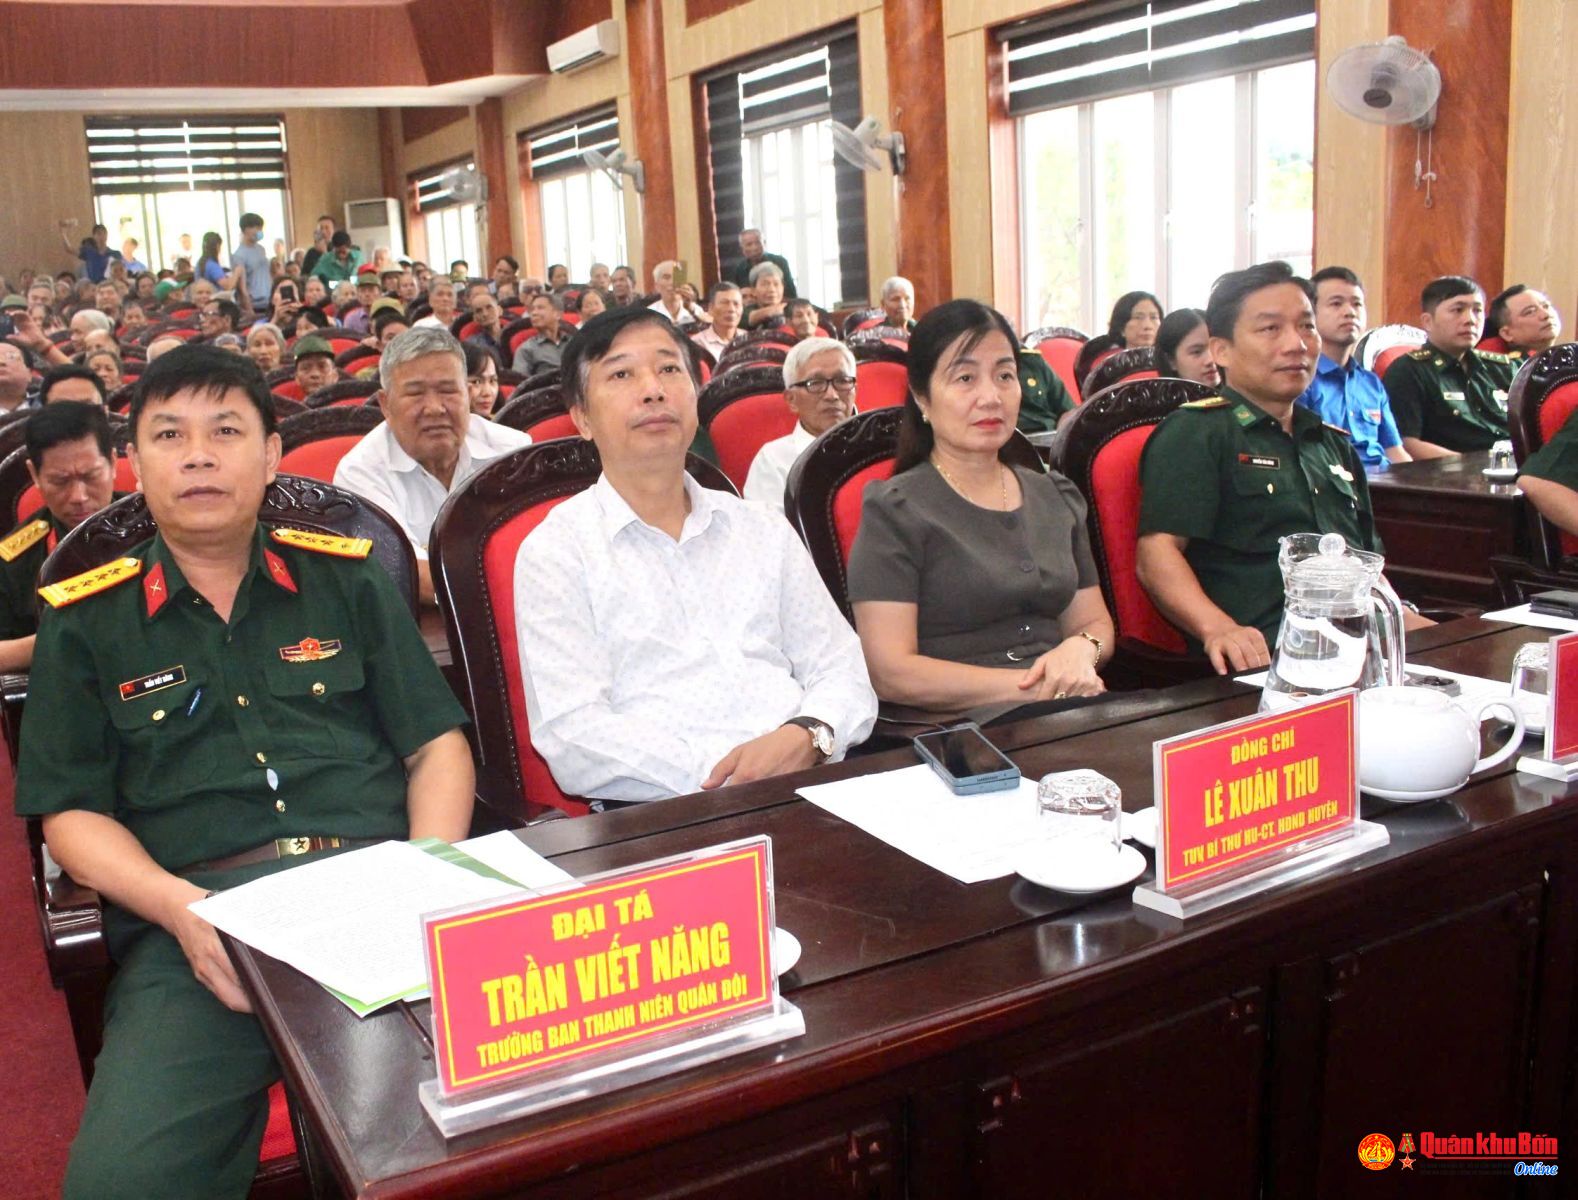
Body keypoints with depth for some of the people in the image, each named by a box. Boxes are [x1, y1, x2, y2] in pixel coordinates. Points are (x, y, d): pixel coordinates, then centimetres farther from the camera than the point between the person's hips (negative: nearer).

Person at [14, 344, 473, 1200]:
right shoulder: (84, 623, 14)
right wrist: (177, 906, -9)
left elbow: (436, 745, 14)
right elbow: (72, 813, 11)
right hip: (199, 924, 0)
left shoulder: (346, 577, 16)